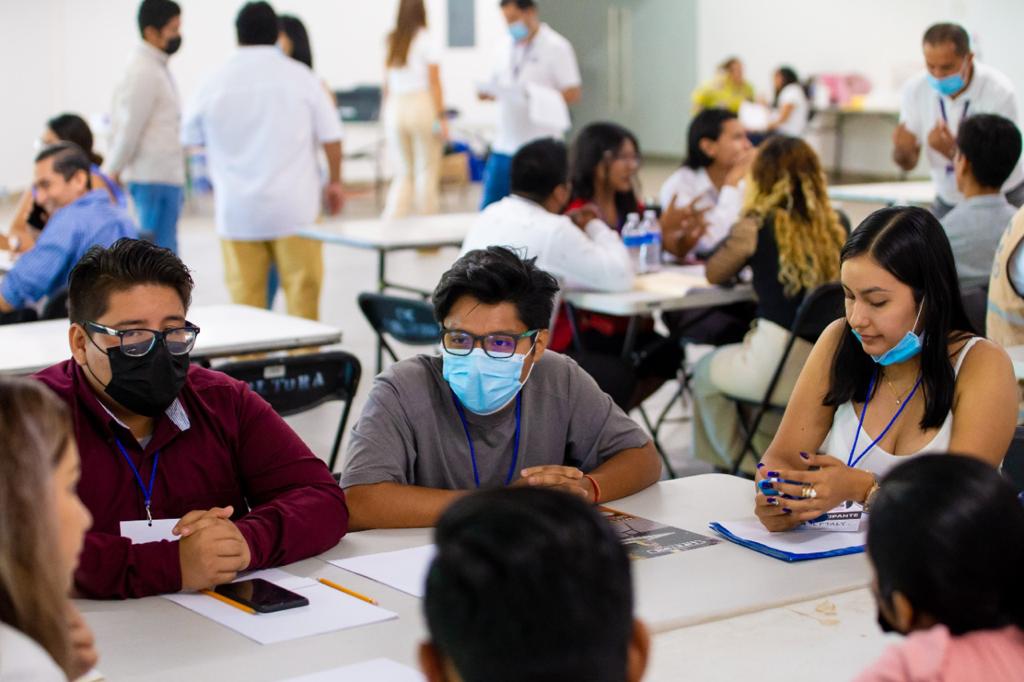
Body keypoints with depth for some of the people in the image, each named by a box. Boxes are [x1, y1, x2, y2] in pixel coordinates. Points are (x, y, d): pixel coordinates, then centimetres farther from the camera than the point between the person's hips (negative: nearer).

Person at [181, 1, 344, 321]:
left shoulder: (215, 83, -1)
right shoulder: (299, 76, -4)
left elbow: (190, 136, 13)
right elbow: (330, 136, -2)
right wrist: (335, 182, 12)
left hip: (237, 212, 1)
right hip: (294, 208, -1)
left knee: (246, 298, 5)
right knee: (302, 293, 5)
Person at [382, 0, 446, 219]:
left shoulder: (391, 41, 8)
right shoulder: (427, 40, -4)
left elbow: (387, 85, 8)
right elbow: (434, 82, -7)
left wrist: (387, 116, 14)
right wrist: (441, 117, -5)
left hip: (395, 108, 4)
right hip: (422, 105, -4)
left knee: (403, 174, 10)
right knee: (426, 172, 4)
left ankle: (391, 222, -4)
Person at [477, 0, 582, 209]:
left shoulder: (556, 47, -5)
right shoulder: (505, 47, 13)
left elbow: (574, 93, -9)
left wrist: (537, 95, -23)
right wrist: (487, 93, -4)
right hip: (504, 145, 6)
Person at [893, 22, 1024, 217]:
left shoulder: (999, 92, -21)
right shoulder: (915, 90, -9)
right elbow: (909, 164, -3)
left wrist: (952, 150, -39)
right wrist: (901, 150, -28)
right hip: (948, 202, 3)